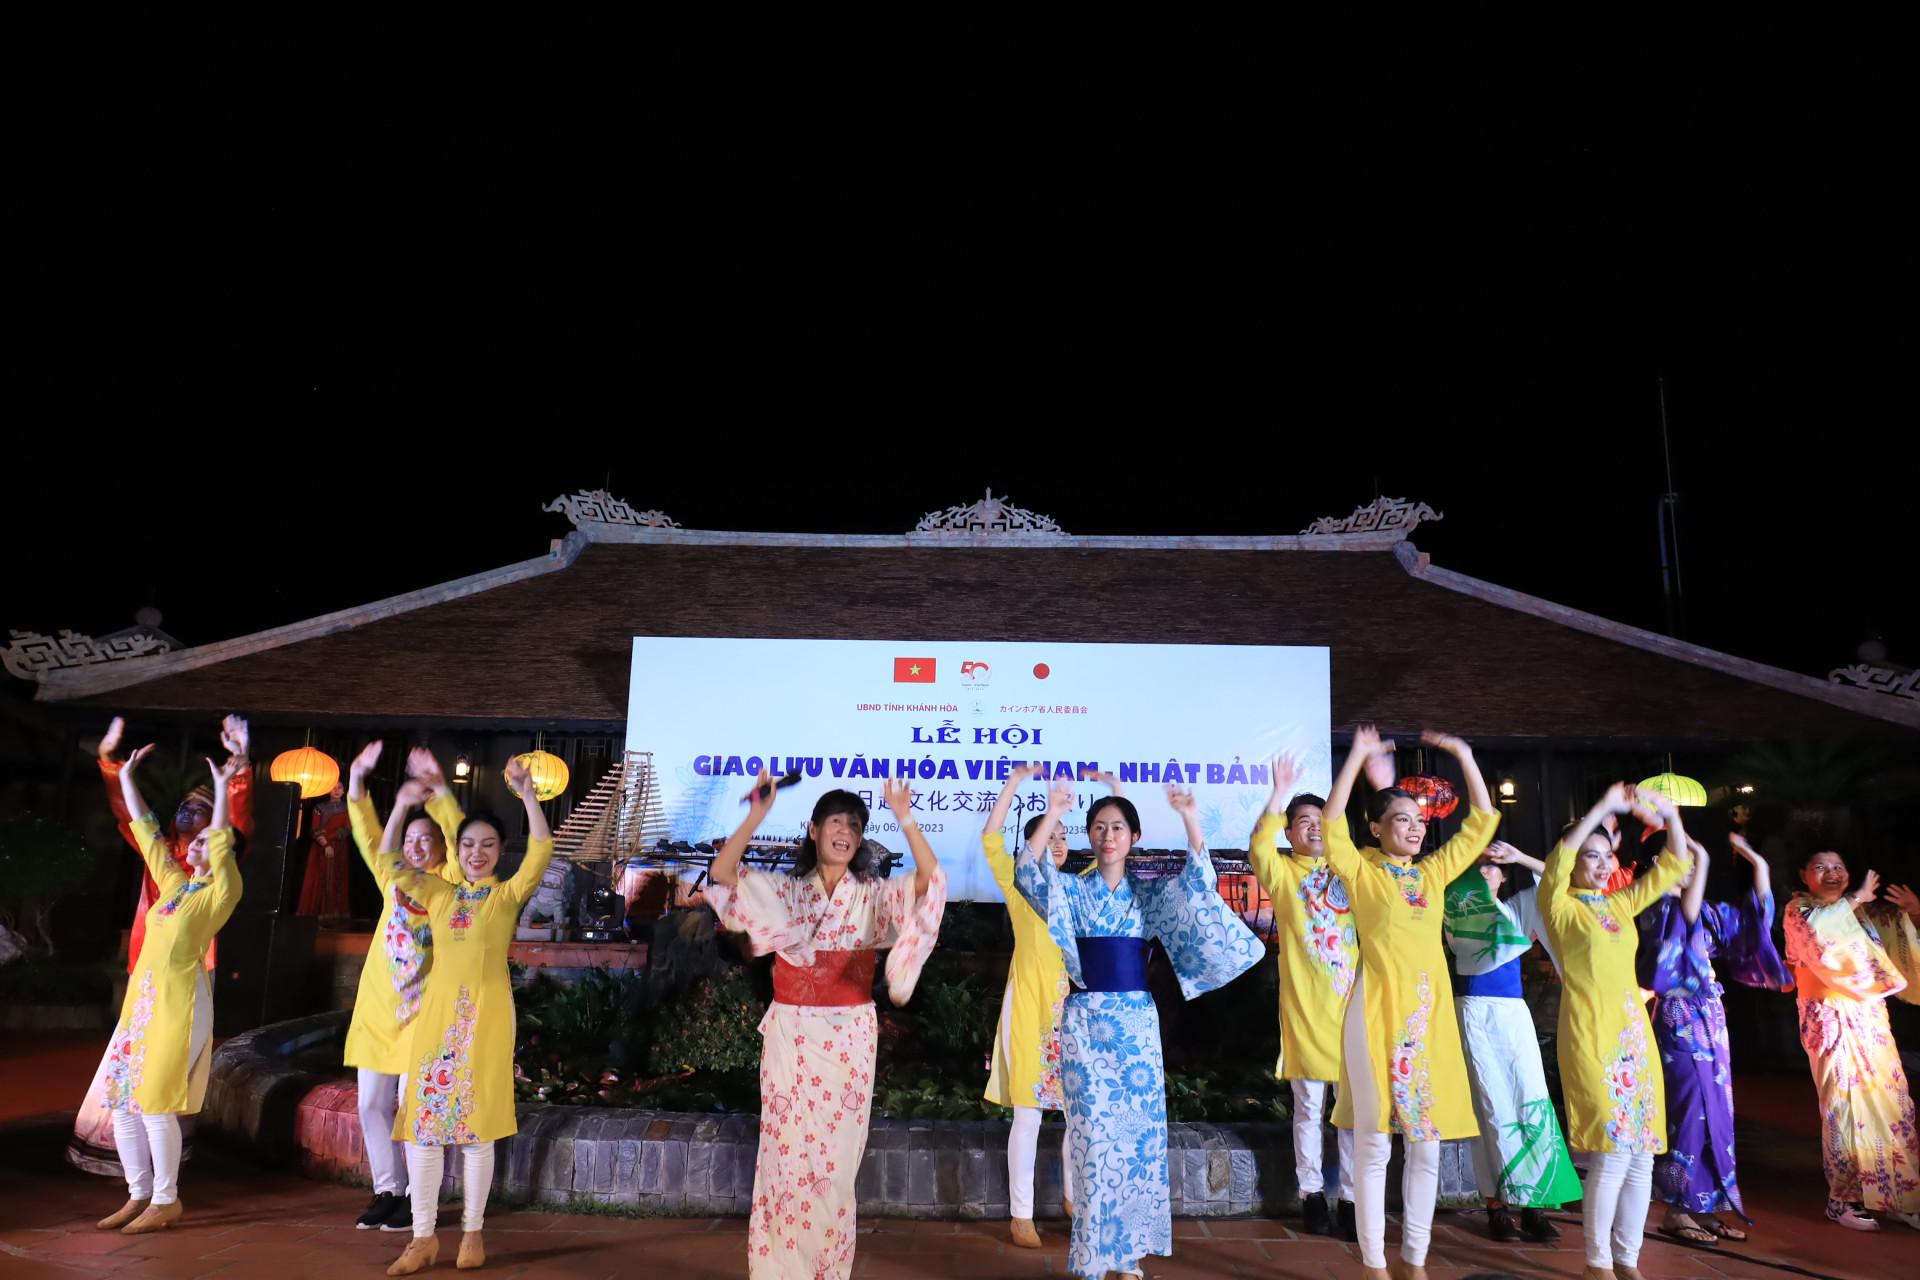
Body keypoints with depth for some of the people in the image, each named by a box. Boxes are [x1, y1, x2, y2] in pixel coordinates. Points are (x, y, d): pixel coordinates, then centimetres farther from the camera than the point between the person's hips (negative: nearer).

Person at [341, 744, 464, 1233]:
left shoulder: (447, 882, -1)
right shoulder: (394, 880, 13)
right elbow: (368, 836, 6)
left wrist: (439, 790, -29)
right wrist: (356, 781, -5)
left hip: (421, 1008, -5)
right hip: (377, 1005, 6)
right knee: (372, 1103, 8)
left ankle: (417, 1197, 10)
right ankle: (387, 1191, 21)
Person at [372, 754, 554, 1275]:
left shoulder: (508, 894, 2)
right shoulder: (437, 891, 11)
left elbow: (541, 852, -13)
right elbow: (388, 864, 8)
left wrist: (527, 793, -20)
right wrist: (401, 808, -4)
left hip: (486, 1011, -3)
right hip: (437, 1008, 3)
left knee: (476, 1121, 1)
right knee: (423, 1117, 2)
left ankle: (472, 1231, 14)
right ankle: (423, 1236, 12)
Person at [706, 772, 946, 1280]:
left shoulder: (874, 894, 3)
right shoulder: (784, 890, 4)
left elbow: (931, 881, -15)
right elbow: (722, 874, -10)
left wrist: (905, 820, -26)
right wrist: (757, 816, -20)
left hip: (848, 1037, 0)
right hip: (790, 1034, 0)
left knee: (835, 1159, 6)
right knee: (786, 1151, 2)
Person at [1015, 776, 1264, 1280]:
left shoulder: (1151, 893, 7)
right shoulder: (1071, 890, 2)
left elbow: (1198, 882, -10)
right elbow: (1027, 876, -16)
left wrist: (1190, 819, -22)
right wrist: (1051, 817, -28)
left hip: (1137, 1019, 2)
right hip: (1086, 1018, -2)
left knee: (1140, 1130, 5)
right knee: (1092, 1132, 0)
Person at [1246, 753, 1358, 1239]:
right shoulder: (1283, 871, 2)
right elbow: (1258, 848, -18)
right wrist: (1280, 793, -28)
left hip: (1350, 999, 2)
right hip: (1304, 1003, -2)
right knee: (1309, 1108, 7)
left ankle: (1351, 1199, 13)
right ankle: (1313, 1196, 18)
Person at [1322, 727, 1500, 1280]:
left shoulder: (1434, 872, 13)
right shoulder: (1362, 871, -1)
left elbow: (1481, 821, 14)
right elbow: (1332, 822, -16)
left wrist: (1464, 756, 7)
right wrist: (1358, 756, -16)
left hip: (1431, 1012, 5)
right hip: (1378, 1010, -5)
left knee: (1427, 1142, 10)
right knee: (1373, 1143, 1)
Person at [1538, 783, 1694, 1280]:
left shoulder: (1621, 904, 15)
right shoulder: (1560, 907, -2)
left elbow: (1675, 864, 17)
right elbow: (1556, 863, -22)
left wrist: (1670, 814, 3)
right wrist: (1603, 808, -23)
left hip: (1634, 1032, 6)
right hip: (1591, 1033, -6)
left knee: (1642, 1154, 6)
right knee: (1612, 1151, -10)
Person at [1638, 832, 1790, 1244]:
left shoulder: (1706, 912, 13)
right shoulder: (1654, 909, -12)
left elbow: (1757, 914, 17)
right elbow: (1686, 913, -32)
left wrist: (1758, 863, 9)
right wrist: (1702, 859, -34)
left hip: (1710, 1020, 8)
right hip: (1679, 1021, -8)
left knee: (1716, 1112, 10)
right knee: (1689, 1111, -6)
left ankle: (1703, 1208, 20)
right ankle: (1675, 1213, 4)